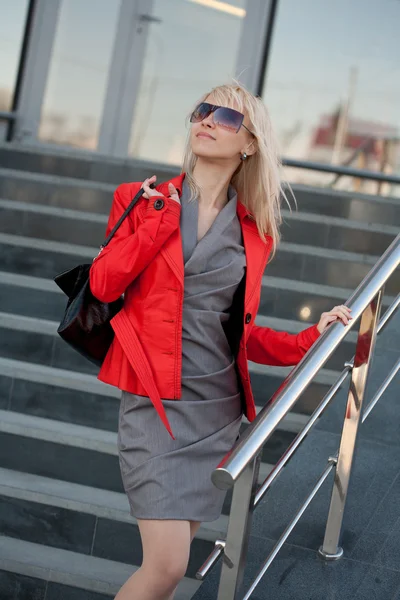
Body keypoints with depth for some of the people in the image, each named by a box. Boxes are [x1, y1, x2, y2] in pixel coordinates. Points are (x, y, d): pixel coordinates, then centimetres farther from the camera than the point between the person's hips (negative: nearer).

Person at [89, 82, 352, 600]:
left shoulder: (254, 232, 10)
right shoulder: (145, 200, 5)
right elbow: (102, 285, -7)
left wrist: (310, 340, 4)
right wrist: (161, 217, -10)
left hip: (218, 406, 3)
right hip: (156, 402, -3)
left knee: (173, 557, 8)